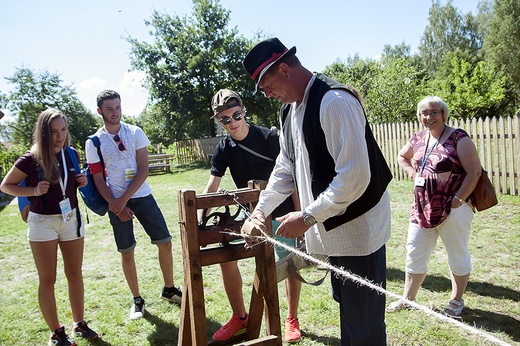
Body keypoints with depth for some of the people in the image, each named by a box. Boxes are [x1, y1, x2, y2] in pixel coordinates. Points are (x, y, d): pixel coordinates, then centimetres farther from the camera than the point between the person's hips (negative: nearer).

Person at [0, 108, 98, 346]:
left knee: (75, 274, 12)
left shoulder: (72, 154, 0)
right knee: (47, 280, 6)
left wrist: (81, 182, -5)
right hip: (42, 223, -4)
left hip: (72, 219, 4)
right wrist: (34, 191, -20)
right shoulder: (30, 159, -14)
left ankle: (79, 324, 27)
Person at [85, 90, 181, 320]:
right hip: (116, 201, -1)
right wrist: (117, 206, -12)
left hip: (142, 196, 1)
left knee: (165, 242, 0)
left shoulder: (135, 133, 2)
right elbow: (98, 180, -1)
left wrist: (124, 199, -12)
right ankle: (137, 300, 22)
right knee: (127, 252, 5)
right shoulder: (93, 143, 0)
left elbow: (143, 170, -4)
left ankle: (169, 289, 20)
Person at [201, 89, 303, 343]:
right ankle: (240, 318, 16)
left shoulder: (269, 138, -17)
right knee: (226, 258, -3)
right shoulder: (223, 148, -5)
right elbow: (212, 185, -8)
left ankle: (292, 320, 26)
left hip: (280, 212, -4)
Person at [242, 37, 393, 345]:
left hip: (359, 228, -8)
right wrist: (262, 208, 9)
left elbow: (354, 176, -27)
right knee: (347, 310, 24)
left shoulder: (335, 101, -21)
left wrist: (307, 217, -22)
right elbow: (286, 168, 16)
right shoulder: (290, 110, 8)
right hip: (331, 228, 9)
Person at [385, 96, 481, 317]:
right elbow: (401, 157, 26)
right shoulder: (418, 139, 7)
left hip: (452, 209, -6)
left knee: (458, 255, 10)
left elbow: (475, 172, -13)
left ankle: (457, 300, 28)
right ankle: (408, 298, 26)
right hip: (422, 208, 6)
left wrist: (458, 200, -16)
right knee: (414, 253, 12)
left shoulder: (458, 139, -10)